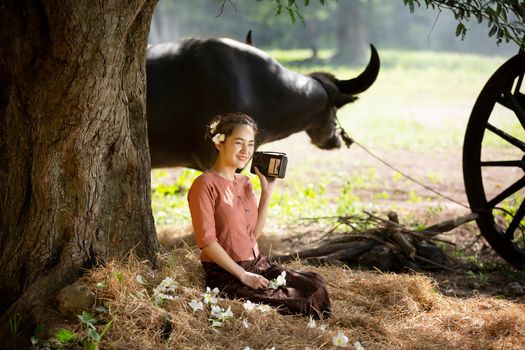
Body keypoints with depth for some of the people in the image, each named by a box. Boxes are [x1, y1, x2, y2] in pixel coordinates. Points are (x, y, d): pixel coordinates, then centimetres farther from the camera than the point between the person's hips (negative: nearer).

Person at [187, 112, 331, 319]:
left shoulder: (244, 182, 13)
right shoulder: (205, 184, -11)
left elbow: (255, 233, 11)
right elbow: (206, 241, -17)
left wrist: (267, 191, 5)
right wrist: (243, 275, -19)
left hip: (258, 265, 8)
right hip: (225, 276, -8)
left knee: (316, 286, -7)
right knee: (294, 303, -19)